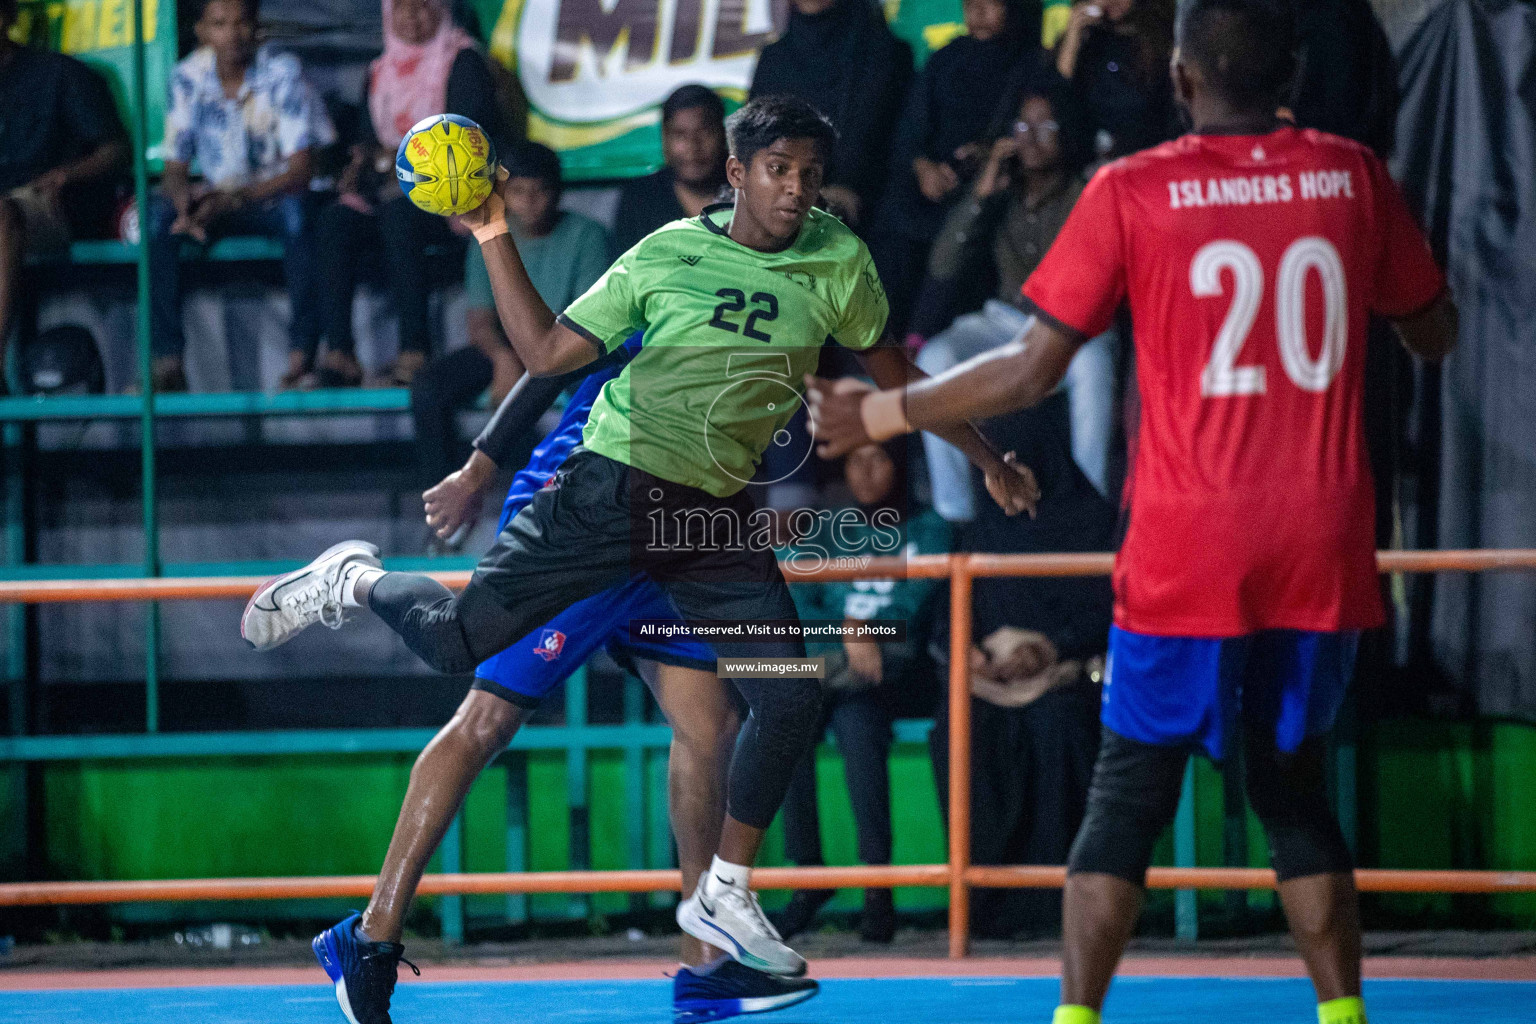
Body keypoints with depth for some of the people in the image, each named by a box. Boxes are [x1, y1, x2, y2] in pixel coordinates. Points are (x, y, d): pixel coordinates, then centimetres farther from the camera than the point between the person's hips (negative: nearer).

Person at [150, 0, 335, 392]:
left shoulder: (282, 72, -14)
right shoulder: (187, 78, -4)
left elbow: (300, 169, -20)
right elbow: (175, 169, -1)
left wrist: (235, 199, -34)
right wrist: (184, 203, -27)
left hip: (276, 199, -3)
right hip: (220, 199, 3)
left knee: (297, 211, -38)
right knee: (158, 213, -26)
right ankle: (167, 362, -29)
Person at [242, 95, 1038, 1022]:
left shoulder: (839, 263, 1)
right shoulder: (669, 253, -4)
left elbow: (891, 371, 16)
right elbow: (547, 352, -2)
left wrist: (986, 458, 20)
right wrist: (496, 239, -10)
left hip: (718, 519, 3)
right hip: (613, 487, -3)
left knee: (792, 700, -8)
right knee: (461, 639, -11)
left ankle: (725, 894, 11)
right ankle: (357, 580, 23)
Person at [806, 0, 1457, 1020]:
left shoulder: (1133, 192, -5)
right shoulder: (1351, 174, 3)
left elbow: (1032, 369, -3)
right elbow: (1435, 331, 16)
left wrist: (879, 415, 9)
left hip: (1186, 552, -3)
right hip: (1322, 551, 3)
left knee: (1128, 800, 4)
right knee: (1296, 794, 15)